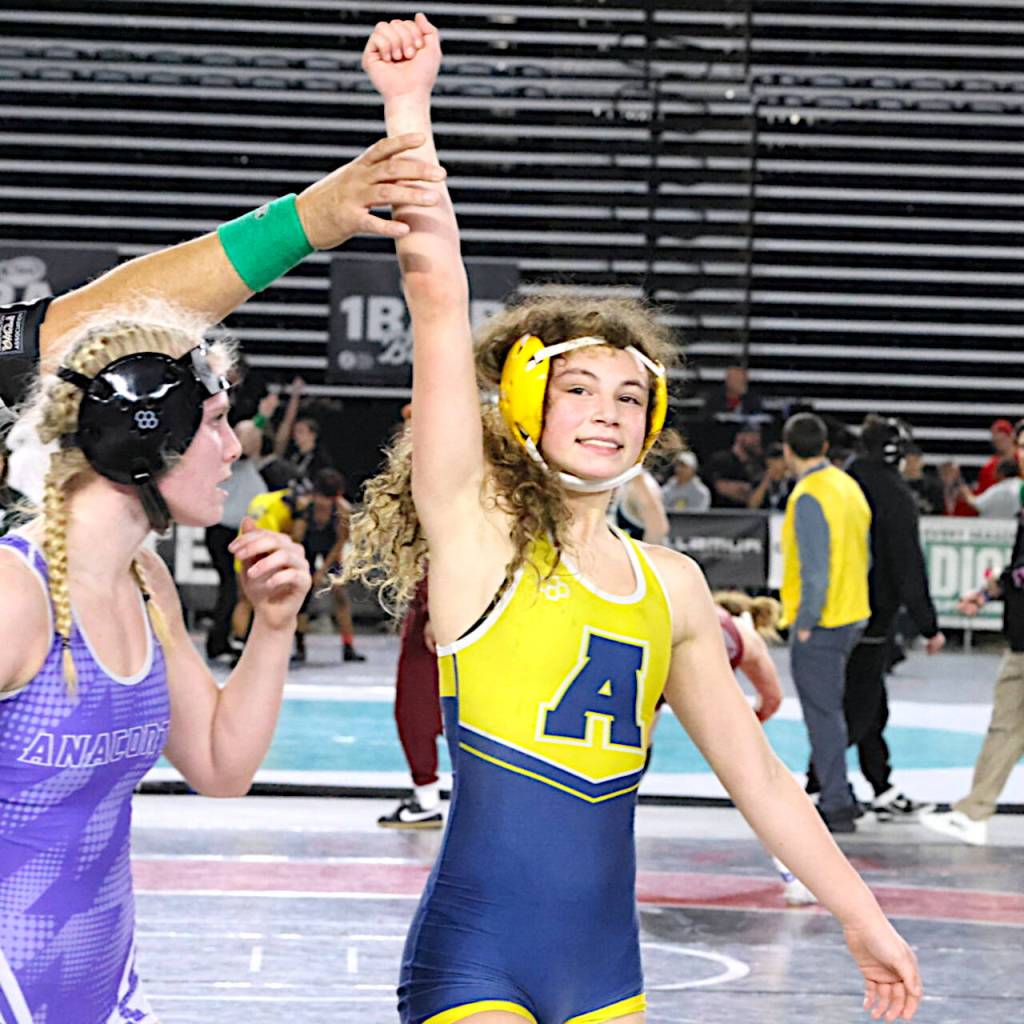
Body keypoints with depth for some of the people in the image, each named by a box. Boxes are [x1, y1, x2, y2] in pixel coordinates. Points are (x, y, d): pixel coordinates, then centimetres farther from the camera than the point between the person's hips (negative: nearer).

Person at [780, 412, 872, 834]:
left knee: (823, 715, -3)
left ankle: (837, 807, -1)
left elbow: (815, 568, -22)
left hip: (820, 625, -9)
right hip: (852, 617, 9)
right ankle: (839, 797, 25)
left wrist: (805, 623, -15)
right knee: (829, 711, 19)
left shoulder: (809, 498, -18)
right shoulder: (848, 485, 9)